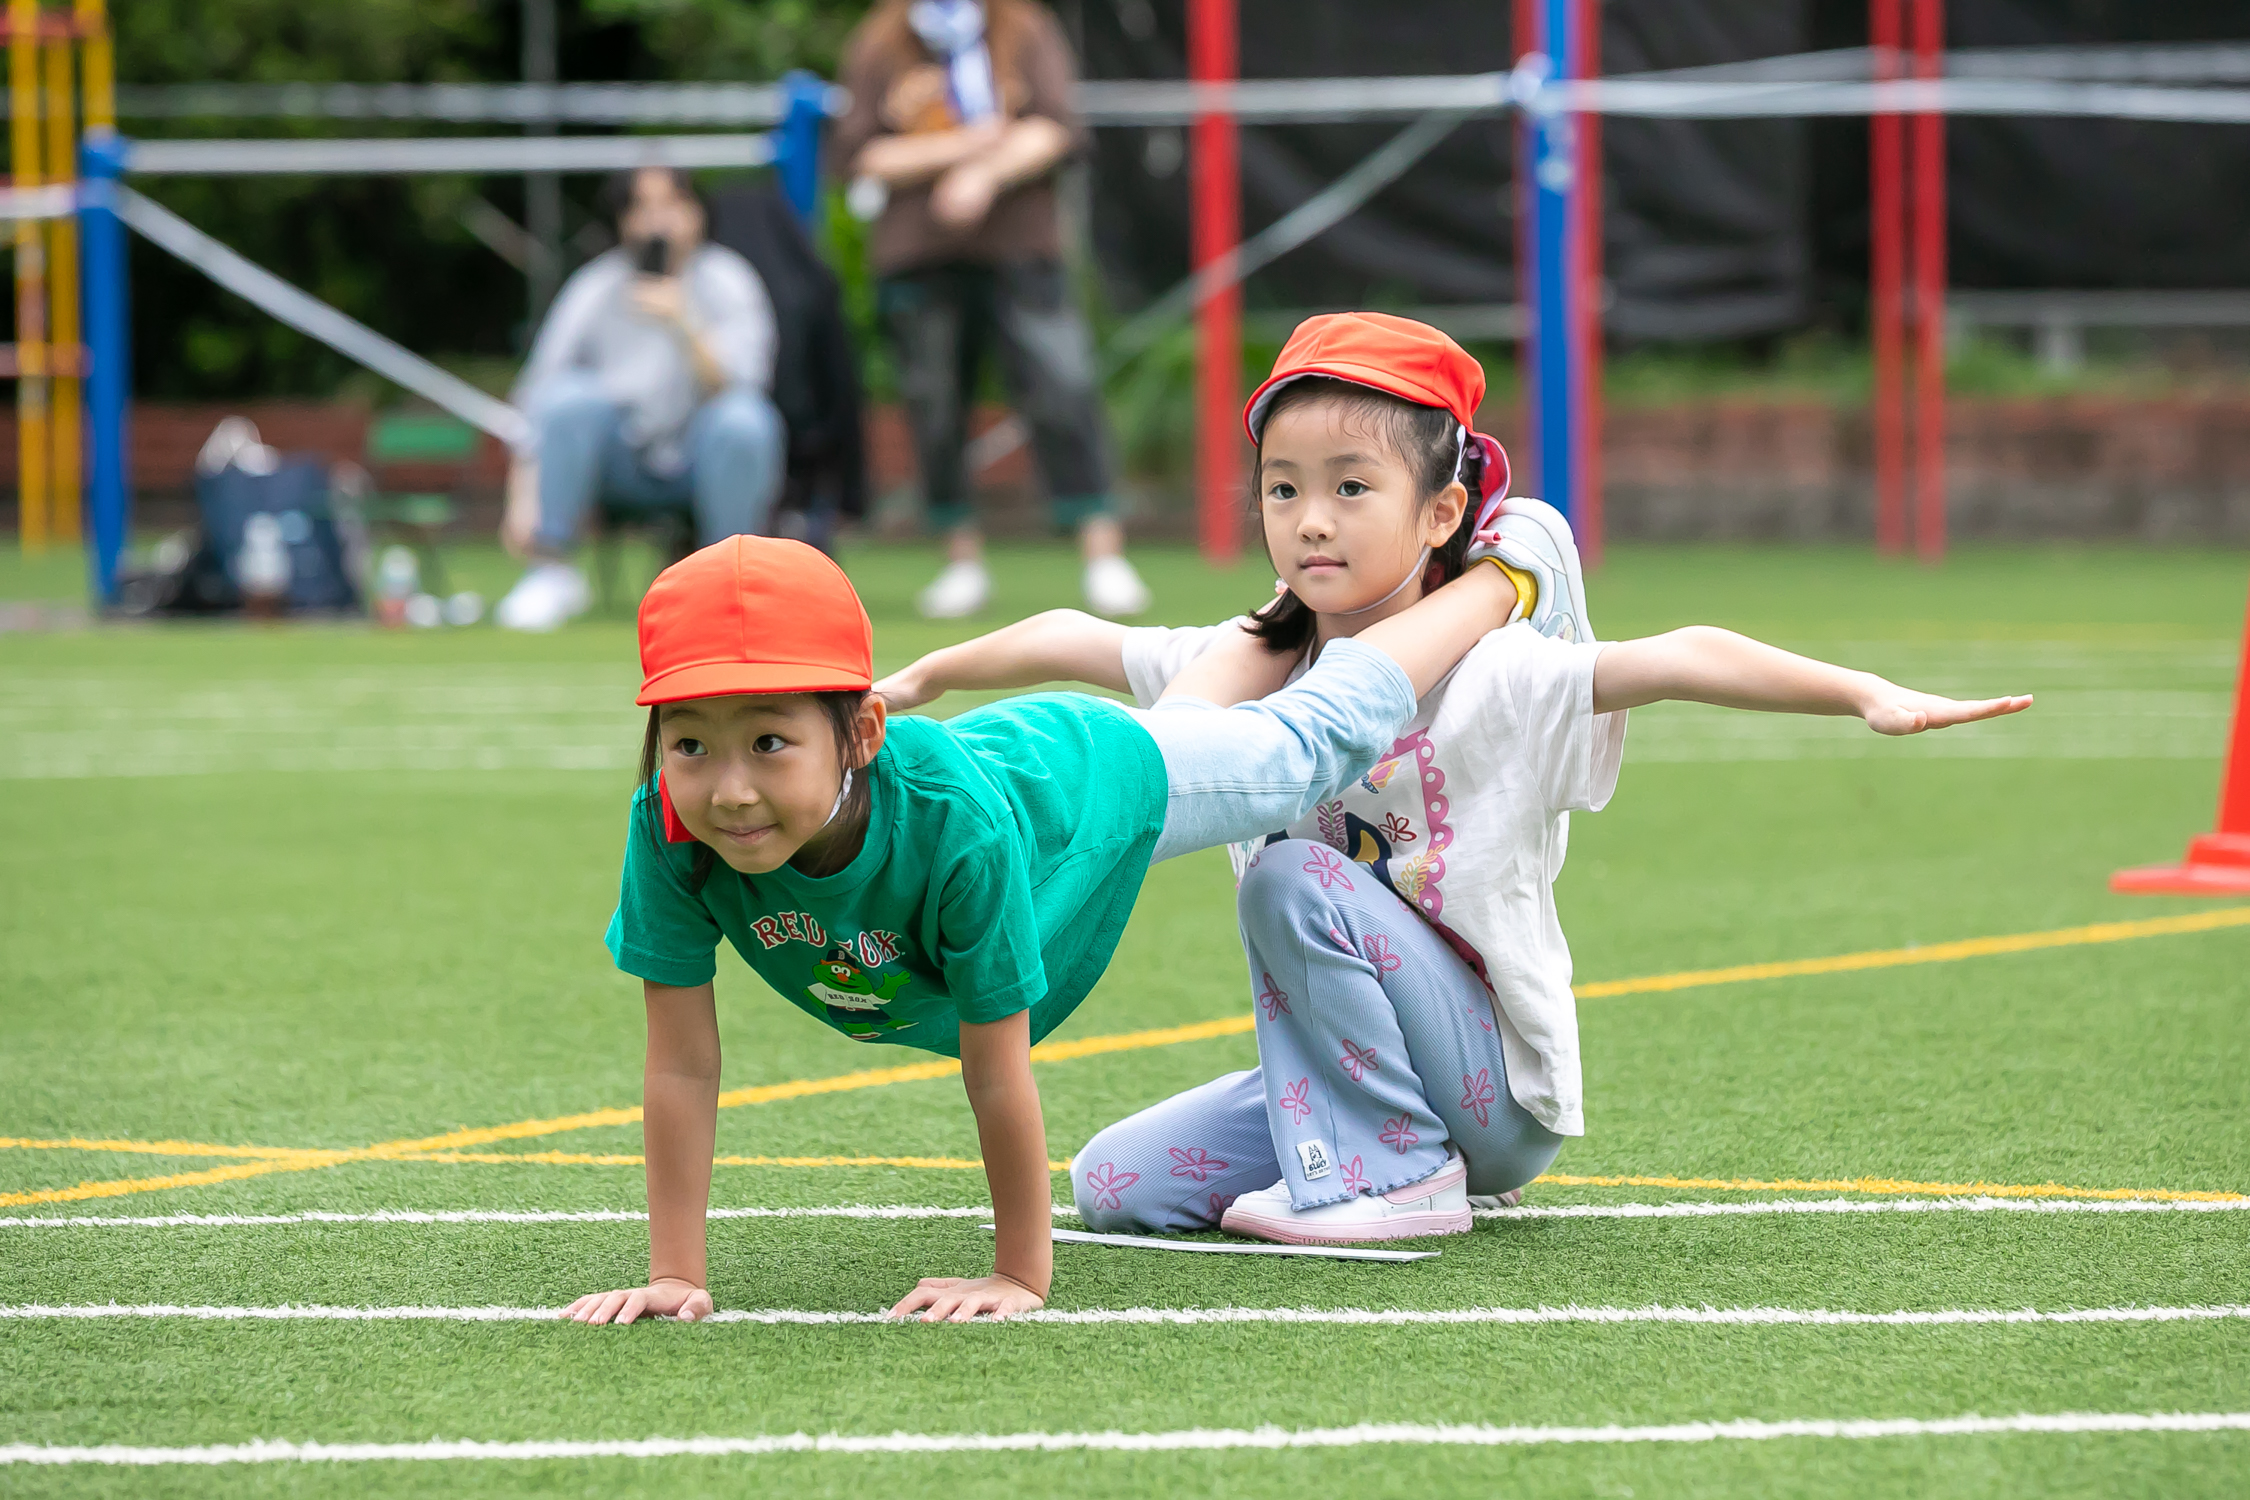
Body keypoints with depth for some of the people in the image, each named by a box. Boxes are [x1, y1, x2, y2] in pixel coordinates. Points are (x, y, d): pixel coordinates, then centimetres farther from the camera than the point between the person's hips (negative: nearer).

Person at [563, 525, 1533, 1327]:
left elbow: (997, 1074, -41)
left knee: (1319, 735, 24)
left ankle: (1493, 582, 51)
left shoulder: (951, 817, -51)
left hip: (1099, 782, -4)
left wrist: (1021, 1277, -33)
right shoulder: (669, 830, -42)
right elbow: (682, 1069, -33)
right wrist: (674, 1276, -33)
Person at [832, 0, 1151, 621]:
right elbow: (855, 155, -3)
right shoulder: (874, 51, 4)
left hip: (1020, 250, -1)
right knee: (935, 411, 3)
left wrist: (986, 172, -22)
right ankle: (963, 563, 17)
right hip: (915, 260, 1)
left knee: (1064, 393, -11)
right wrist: (957, 149, -12)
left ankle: (1105, 561, -10)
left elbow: (1055, 127, -7)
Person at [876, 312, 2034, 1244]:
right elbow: (1074, 644, 14)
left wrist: (1864, 695, -43)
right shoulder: (1256, 667, 1)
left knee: (1290, 880, -25)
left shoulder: (1484, 677, -17)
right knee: (1113, 1184, -3)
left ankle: (1397, 1177, -16)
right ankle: (1377, 1151, 14)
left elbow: (1678, 661, -30)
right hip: (1361, 1076, 7)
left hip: (1501, 1086, -7)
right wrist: (918, 683, 21)